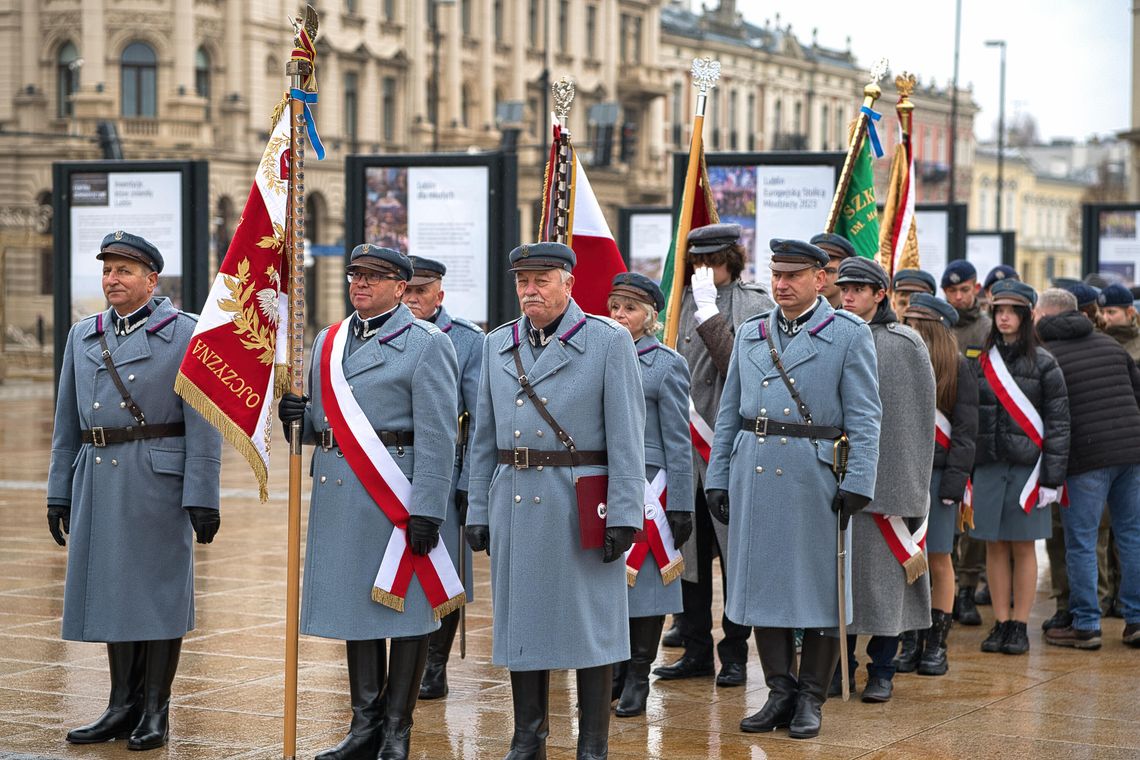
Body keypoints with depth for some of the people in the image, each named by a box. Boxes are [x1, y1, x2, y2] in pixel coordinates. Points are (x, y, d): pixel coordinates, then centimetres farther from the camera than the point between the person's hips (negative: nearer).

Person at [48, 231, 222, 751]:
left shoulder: (185, 334, -3)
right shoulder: (83, 336, 13)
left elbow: (203, 424, -8)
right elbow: (68, 421, 16)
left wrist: (203, 498, -13)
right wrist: (59, 492, 11)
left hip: (158, 481, -5)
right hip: (99, 479, 5)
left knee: (158, 589, 0)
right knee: (110, 589, 9)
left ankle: (155, 711, 9)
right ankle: (124, 707, 18)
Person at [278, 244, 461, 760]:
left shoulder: (426, 344, -5)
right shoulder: (328, 341, 15)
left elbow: (436, 437, -12)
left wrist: (427, 510, -18)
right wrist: (295, 414, -2)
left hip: (397, 495, -6)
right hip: (338, 493, 6)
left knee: (404, 607, 1)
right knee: (355, 604, 10)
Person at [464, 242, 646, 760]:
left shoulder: (609, 341, -2)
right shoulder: (497, 345, 12)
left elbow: (626, 437, -6)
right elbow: (485, 438, 14)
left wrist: (624, 515, -12)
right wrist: (479, 511, 8)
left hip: (581, 503, -4)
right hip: (515, 501, 4)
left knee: (590, 621, 1)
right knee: (521, 618, 8)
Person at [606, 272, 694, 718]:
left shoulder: (667, 365, -4)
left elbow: (678, 443, -5)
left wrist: (680, 506, -9)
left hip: (645, 486, -4)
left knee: (643, 580, 1)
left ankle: (637, 680, 10)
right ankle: (615, 669, 18)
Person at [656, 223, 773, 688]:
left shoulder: (757, 307, -4)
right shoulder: (683, 304, 11)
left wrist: (709, 310, -19)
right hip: (686, 445, 5)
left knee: (735, 553, 2)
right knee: (689, 551, 9)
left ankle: (735, 653, 12)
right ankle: (696, 650, 19)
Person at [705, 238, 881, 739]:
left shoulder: (850, 334, -1)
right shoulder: (749, 334, 13)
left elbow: (864, 417, -6)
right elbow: (729, 413, 15)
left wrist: (857, 485, -13)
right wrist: (718, 478, 9)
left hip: (815, 477, -4)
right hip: (754, 474, 5)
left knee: (818, 586, 1)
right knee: (762, 583, 7)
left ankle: (811, 699, 12)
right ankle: (780, 692, 18)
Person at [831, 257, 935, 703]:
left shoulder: (905, 345, 0)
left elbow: (917, 418, -1)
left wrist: (906, 480, -5)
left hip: (885, 476, -3)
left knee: (883, 566, 0)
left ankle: (882, 670, 10)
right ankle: (840, 665, 15)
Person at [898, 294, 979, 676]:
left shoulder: (957, 367, 1)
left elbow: (965, 429, -3)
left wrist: (954, 481, -11)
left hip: (937, 472, -3)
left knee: (938, 559, 1)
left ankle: (936, 645, 8)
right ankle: (910, 642, 7)